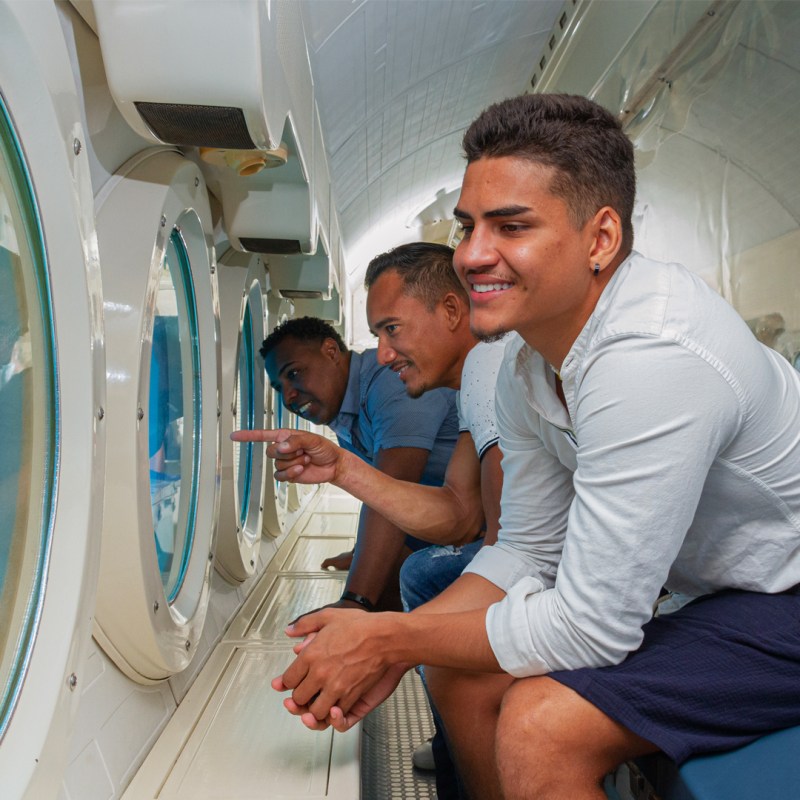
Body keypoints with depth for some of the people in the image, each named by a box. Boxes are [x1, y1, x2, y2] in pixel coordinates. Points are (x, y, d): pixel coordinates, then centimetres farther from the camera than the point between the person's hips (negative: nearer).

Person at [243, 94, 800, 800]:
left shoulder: (650, 360, -33)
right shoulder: (525, 363, -4)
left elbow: (592, 627, -28)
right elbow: (528, 551, 4)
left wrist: (387, 637, -17)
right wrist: (394, 646, -8)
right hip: (702, 582, 8)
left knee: (540, 727, -23)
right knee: (461, 669, 1)